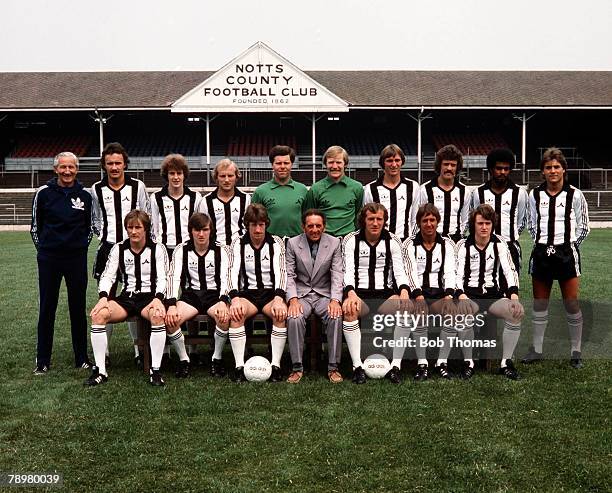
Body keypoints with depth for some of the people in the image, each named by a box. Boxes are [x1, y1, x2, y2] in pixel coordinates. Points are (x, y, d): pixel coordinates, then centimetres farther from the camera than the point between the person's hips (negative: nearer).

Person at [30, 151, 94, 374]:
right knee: (46, 309, 4)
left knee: (78, 308, 6)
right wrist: (44, 248, 7)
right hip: (49, 259, -1)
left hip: (77, 258, 1)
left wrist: (81, 245, 9)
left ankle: (82, 358, 17)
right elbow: (35, 225, 8)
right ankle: (42, 361, 13)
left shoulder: (84, 195, 1)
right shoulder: (43, 193, -2)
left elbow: (90, 226, 14)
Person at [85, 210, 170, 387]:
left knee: (158, 316, -38)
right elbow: (107, 276, 3)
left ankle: (155, 370, -29)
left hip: (149, 297, -2)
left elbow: (162, 279, -5)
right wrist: (103, 297, -17)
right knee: (98, 314, -27)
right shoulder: (118, 249, 10)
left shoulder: (157, 249, 3)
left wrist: (158, 298, -26)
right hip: (126, 297, 3)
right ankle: (100, 370, -20)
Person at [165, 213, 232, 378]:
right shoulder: (181, 250, 3)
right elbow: (173, 277, -8)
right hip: (190, 295, 1)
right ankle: (184, 359, -8)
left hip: (213, 294, -1)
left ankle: (217, 358, -11)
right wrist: (171, 305, -24)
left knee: (225, 317, -34)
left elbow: (225, 278, -8)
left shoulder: (220, 250, 2)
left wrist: (223, 302, -28)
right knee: (170, 319, -29)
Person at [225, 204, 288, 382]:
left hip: (271, 293, 0)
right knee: (235, 314, -33)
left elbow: (281, 271, -10)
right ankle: (239, 366, -30)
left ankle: (276, 365, -28)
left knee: (281, 314, -33)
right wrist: (234, 298, -27)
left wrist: (279, 298, -28)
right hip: (247, 293, 0)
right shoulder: (238, 244, 5)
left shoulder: (276, 243, 3)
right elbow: (233, 272, -8)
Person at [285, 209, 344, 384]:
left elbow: (337, 274, -3)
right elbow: (289, 275, -2)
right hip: (301, 294, 0)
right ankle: (297, 367, -20)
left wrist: (335, 300, -18)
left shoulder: (334, 243, 2)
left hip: (324, 294, 0)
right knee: (294, 318, -31)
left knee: (336, 317, -29)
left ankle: (333, 367, -19)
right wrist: (293, 299, -18)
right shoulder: (293, 243, 1)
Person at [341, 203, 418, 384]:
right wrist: (351, 293, -26)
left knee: (407, 307, -30)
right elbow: (348, 271, -5)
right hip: (359, 293, -1)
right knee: (349, 310, -35)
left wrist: (404, 290, -20)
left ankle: (395, 365, -26)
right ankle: (357, 366, -31)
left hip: (386, 294, 1)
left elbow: (399, 270, 3)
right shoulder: (351, 240, 6)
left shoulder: (393, 241, 10)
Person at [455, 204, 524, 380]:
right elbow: (457, 274, -10)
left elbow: (510, 271, -6)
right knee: (464, 313, -36)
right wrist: (461, 297, -31)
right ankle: (468, 362, -17)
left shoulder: (499, 243, 3)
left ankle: (506, 362, -12)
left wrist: (514, 296, -24)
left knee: (516, 313, -27)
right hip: (470, 295, -2)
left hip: (494, 294, 2)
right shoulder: (463, 245, -2)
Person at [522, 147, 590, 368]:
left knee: (571, 304, -1)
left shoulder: (574, 195, -3)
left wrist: (568, 244, 5)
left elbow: (583, 227, 6)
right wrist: (542, 242, 12)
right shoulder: (535, 195, 5)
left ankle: (576, 351, 11)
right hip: (541, 253, 3)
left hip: (566, 253, -3)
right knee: (539, 304, 8)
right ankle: (537, 349, 18)